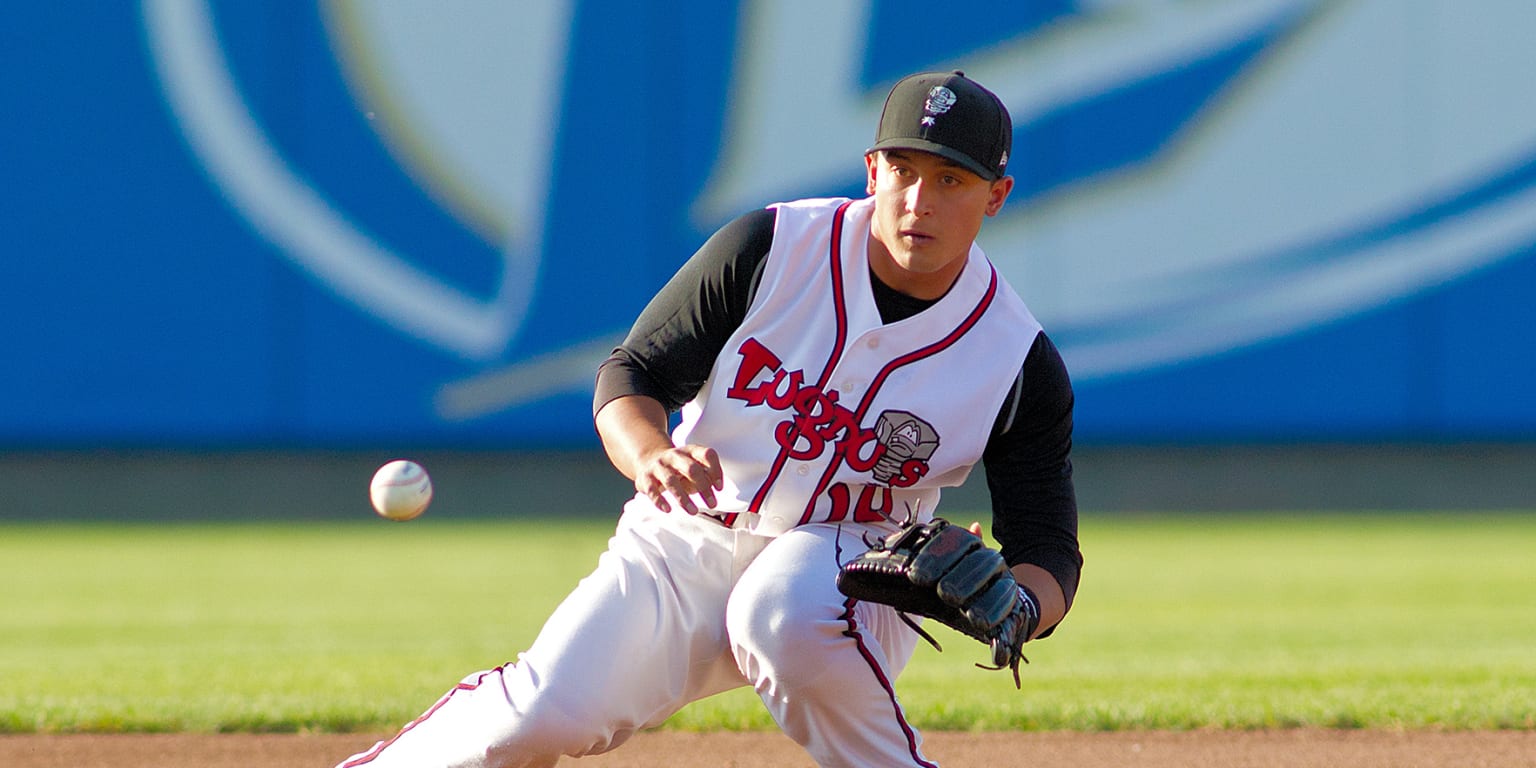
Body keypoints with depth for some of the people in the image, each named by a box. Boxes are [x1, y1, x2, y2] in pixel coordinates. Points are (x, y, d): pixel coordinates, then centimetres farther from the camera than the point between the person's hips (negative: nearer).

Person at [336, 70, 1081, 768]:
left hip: (844, 562, -1)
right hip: (684, 542, 1)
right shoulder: (770, 248, -11)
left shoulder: (1020, 361, -12)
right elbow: (629, 376, -5)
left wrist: (1015, 605, -31)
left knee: (788, 617, -38)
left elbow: (1049, 553, -7)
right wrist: (650, 455, -28)